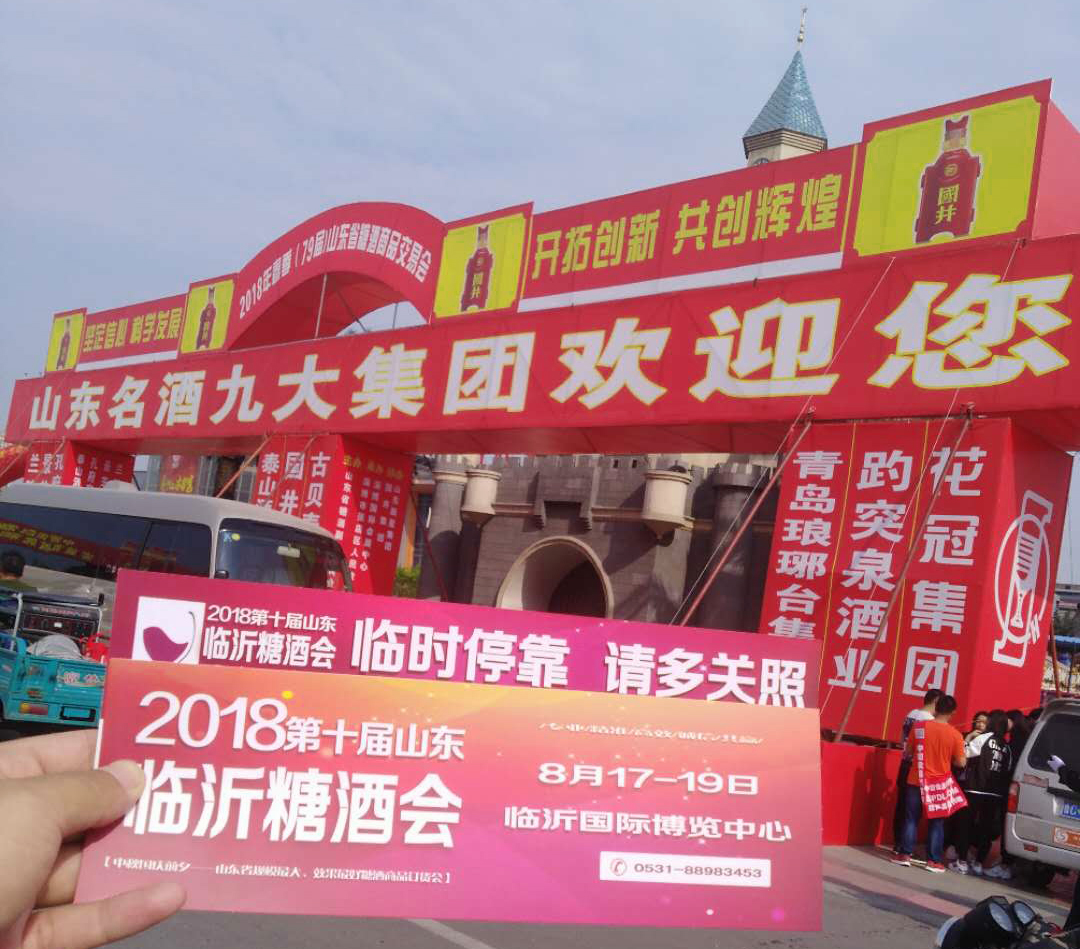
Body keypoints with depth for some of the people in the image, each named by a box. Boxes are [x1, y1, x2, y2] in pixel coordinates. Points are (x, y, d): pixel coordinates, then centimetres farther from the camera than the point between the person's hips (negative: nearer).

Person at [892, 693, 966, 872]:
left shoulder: (920, 727, -7)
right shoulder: (955, 735, -11)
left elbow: (908, 752, 3)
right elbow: (961, 763, -6)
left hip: (917, 781, 1)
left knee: (911, 818, 10)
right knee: (936, 822, 8)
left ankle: (905, 855, 11)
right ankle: (933, 861, 10)